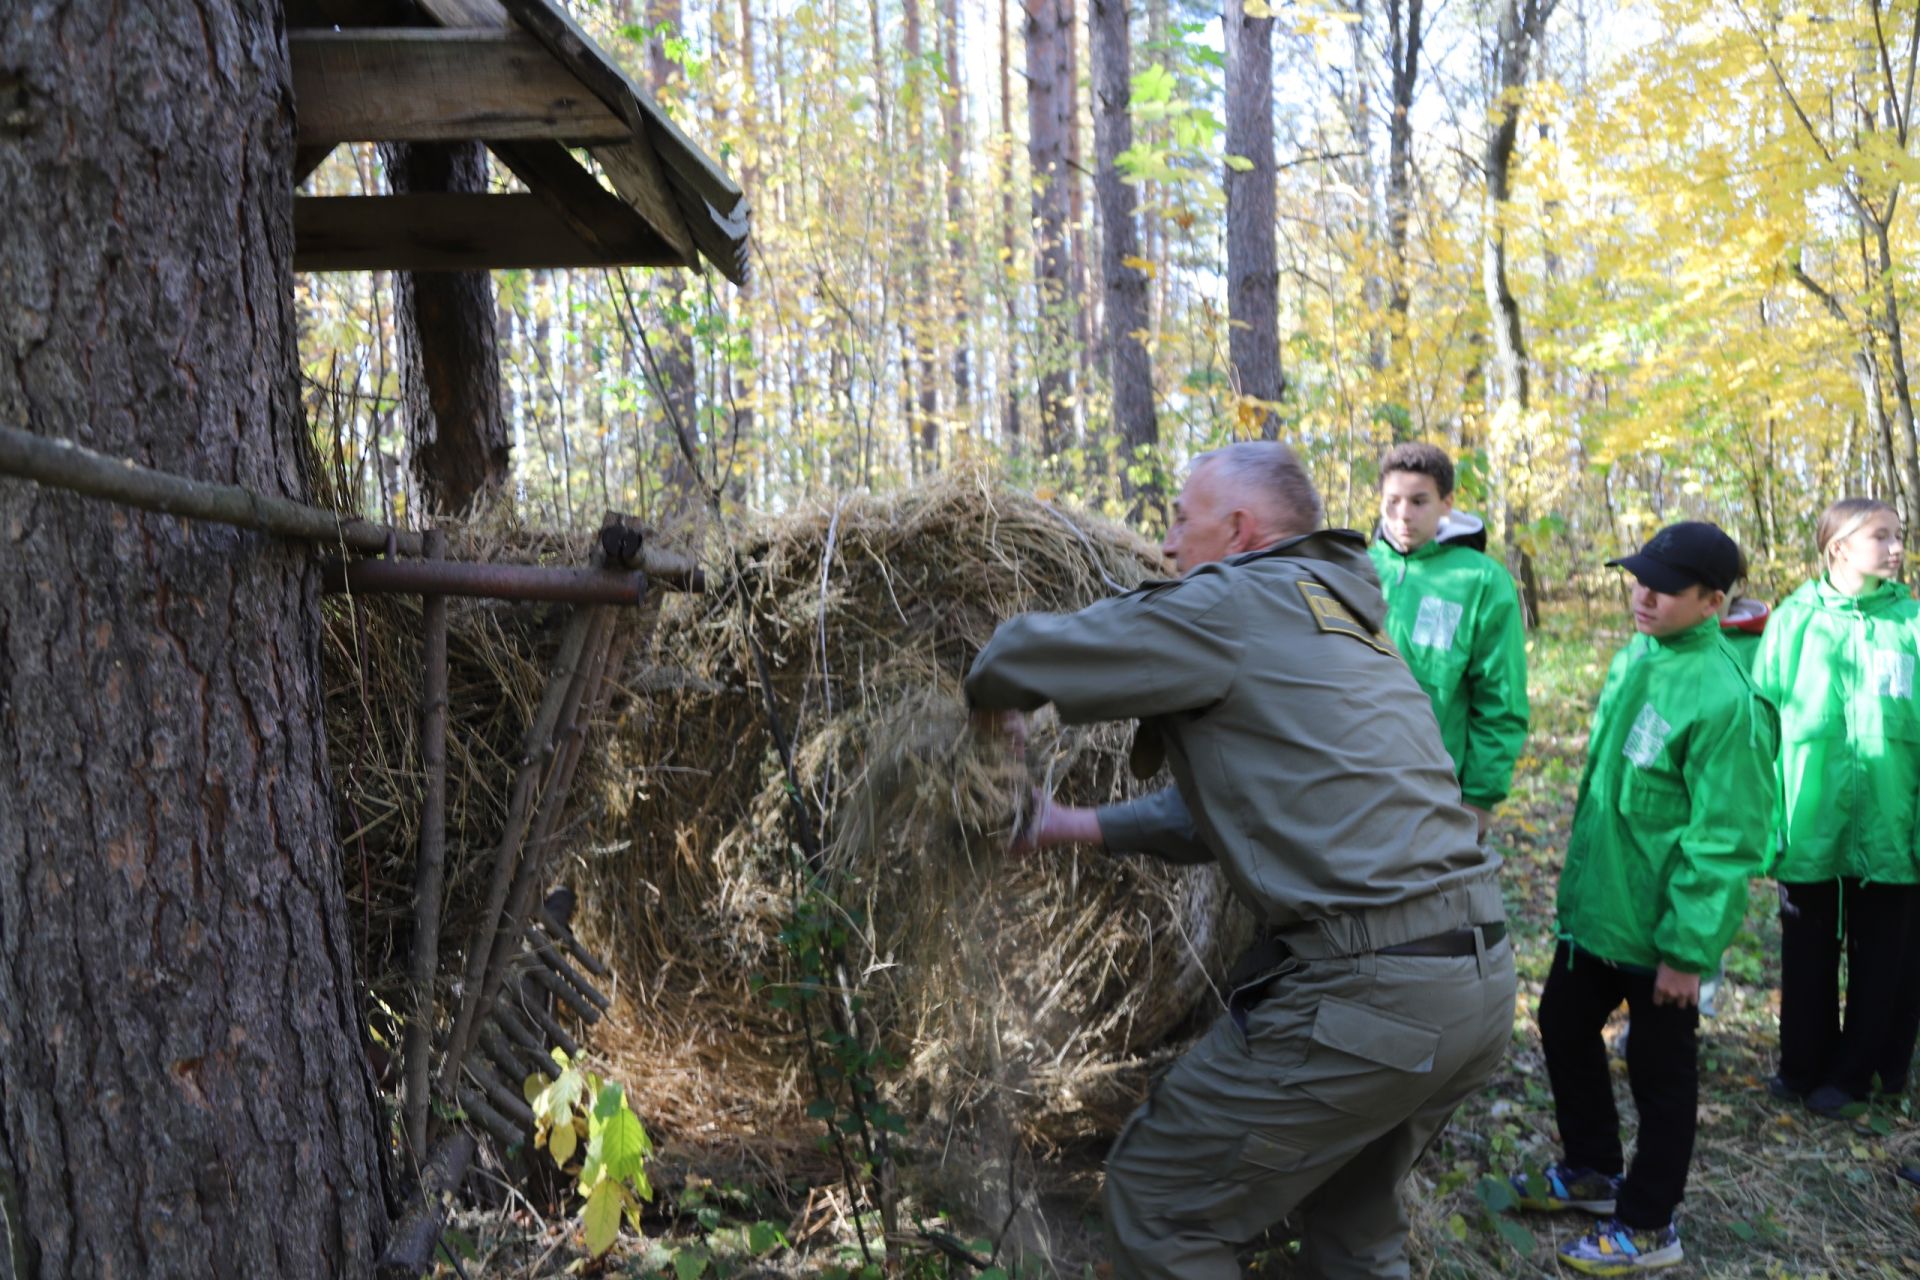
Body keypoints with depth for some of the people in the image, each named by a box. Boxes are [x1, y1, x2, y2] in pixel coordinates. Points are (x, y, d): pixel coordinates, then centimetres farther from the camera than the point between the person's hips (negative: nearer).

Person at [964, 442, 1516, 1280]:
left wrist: (993, 706, 20)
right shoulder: (1341, 622, 20)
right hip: (1481, 981, 9)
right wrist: (1093, 827, 29)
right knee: (1349, 1213, 29)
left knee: (1156, 1203, 7)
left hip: (1361, 994, -9)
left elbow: (1015, 659, -3)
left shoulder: (1232, 606, -7)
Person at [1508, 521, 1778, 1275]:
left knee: (1660, 1071, 9)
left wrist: (1688, 948, -20)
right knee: (1563, 1026, 20)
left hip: (1659, 927, -8)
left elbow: (1725, 841, -22)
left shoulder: (1722, 696, -24)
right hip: (1596, 906, 8)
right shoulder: (1635, 656, 3)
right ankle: (1592, 1171, 41)